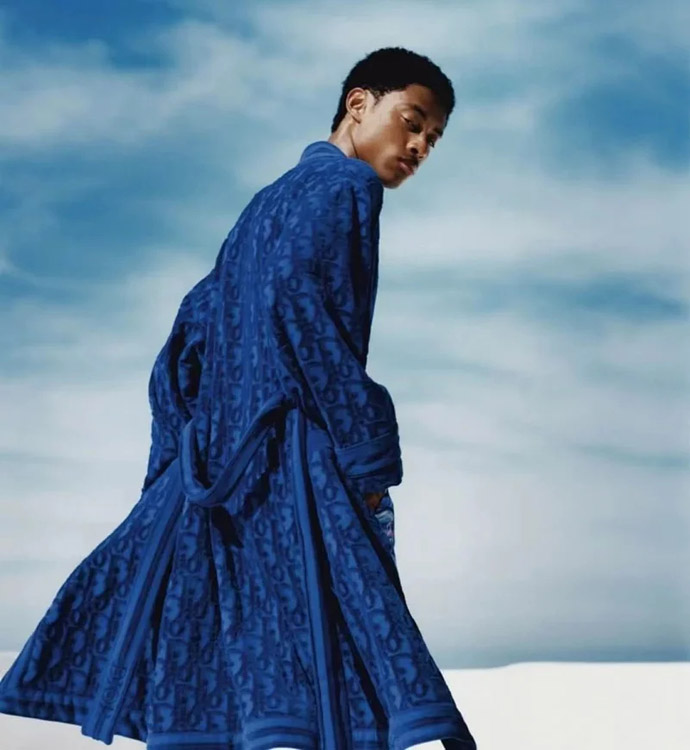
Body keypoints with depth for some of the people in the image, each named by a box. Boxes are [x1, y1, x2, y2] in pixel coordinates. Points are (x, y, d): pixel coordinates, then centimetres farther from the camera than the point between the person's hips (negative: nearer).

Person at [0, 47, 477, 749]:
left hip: (219, 460, 9)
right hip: (286, 467, -9)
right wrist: (368, 451, -16)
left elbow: (195, 321, 23)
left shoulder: (274, 197, 25)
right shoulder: (340, 185, -2)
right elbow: (297, 298, -19)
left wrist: (181, 461, 20)